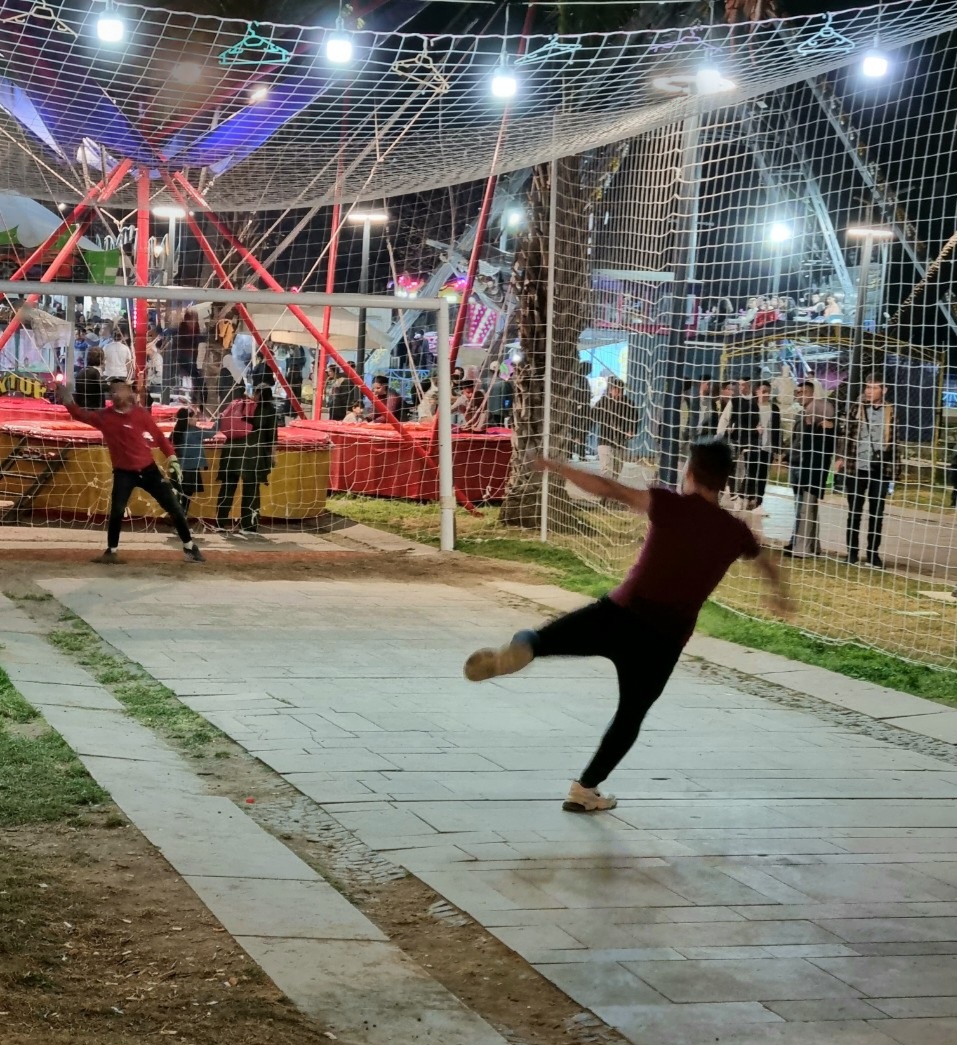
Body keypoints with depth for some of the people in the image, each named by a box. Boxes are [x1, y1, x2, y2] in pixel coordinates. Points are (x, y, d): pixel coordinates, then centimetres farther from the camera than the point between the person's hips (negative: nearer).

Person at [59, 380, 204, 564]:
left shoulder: (140, 413, -8)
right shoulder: (104, 417, -2)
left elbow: (159, 436, -5)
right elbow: (82, 415, -5)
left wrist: (172, 459, -10)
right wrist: (69, 401, -23)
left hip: (148, 469, 0)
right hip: (123, 473, 1)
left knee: (174, 507, 1)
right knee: (117, 511, -14)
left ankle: (190, 548, 14)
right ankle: (111, 552, 4)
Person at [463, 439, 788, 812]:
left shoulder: (671, 505, 0)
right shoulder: (735, 531, 11)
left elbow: (608, 489, -8)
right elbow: (766, 564, 34)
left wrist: (556, 467, 3)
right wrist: (778, 591, 56)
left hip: (620, 612, -2)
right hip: (665, 640, 3)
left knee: (545, 641, 3)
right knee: (630, 716, 20)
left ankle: (520, 649, -33)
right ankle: (585, 790, 23)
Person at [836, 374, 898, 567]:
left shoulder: (890, 412, 4)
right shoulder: (856, 408, 3)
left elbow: (893, 441, 7)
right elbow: (845, 435, 3)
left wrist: (892, 467, 3)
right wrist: (840, 457, -7)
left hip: (880, 470, 0)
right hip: (856, 468, 0)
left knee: (877, 513, 5)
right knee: (854, 512, 7)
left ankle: (873, 553, 14)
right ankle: (852, 552, 15)